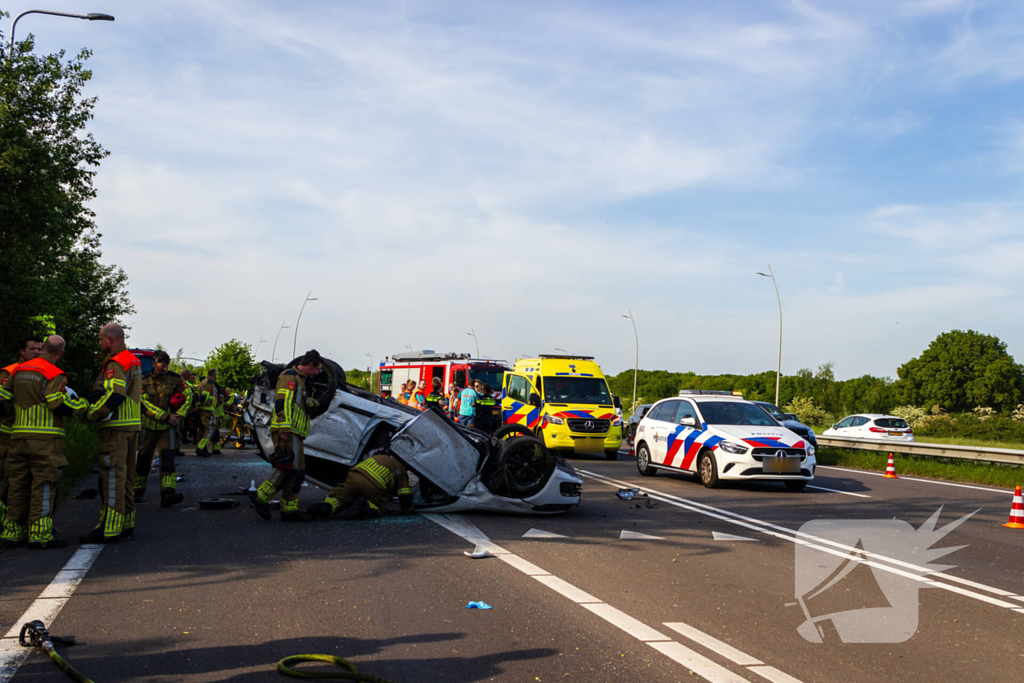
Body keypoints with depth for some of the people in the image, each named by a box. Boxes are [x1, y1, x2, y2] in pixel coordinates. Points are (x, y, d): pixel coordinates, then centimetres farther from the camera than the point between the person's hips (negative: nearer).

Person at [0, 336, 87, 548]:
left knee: (18, 483, 12)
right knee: (43, 484, -5)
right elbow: (61, 406, -16)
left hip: (19, 435, 7)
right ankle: (40, 534, -6)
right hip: (45, 437, -7)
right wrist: (84, 404, -1)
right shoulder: (55, 375, -9)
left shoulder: (19, 370, 13)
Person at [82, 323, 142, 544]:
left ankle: (109, 529, -6)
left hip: (116, 427, -10)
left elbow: (113, 396, -24)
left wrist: (92, 414, -11)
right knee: (126, 475, 16)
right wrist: (95, 396, 6)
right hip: (133, 425, 10)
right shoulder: (134, 361, 17)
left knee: (112, 477, -8)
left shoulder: (116, 364, -14)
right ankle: (127, 523, 23)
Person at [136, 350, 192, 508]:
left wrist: (179, 415, -5)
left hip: (168, 428, -1)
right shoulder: (145, 382, -2)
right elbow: (145, 404, -11)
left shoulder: (175, 379, 0)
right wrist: (166, 417, -17)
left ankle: (168, 493, -24)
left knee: (167, 459, -14)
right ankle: (138, 492, 26)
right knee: (143, 459, 10)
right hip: (148, 426, 1)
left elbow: (189, 396, 6)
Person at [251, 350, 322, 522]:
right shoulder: (290, 376, -7)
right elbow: (282, 402, -19)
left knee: (298, 473, 8)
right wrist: (284, 428, -26)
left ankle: (289, 510, 9)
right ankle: (261, 498, -8)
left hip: (294, 434, 11)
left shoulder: (299, 380, 26)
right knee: (289, 469, -17)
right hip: (287, 432, -11)